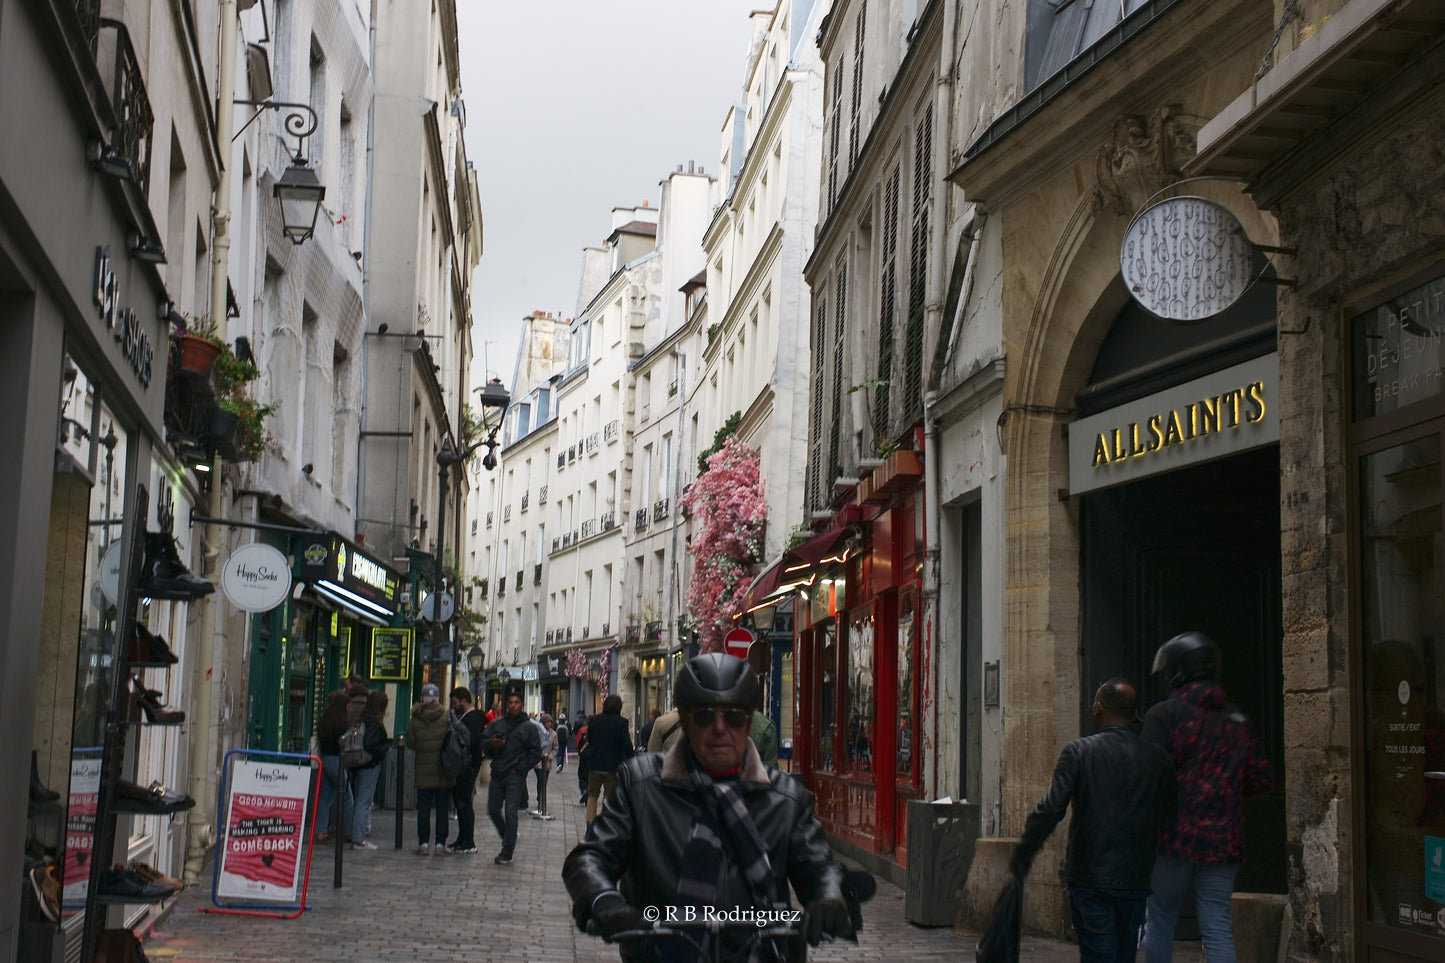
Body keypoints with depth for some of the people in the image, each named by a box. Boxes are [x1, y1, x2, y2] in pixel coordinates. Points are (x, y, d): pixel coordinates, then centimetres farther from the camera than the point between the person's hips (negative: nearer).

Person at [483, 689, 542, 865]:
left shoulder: (528, 727, 2)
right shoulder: (497, 724, 12)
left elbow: (536, 753, 1)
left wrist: (519, 768, -7)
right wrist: (491, 744, -10)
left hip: (515, 776, -4)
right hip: (497, 774, 4)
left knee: (510, 813, -7)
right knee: (493, 810, 8)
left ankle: (507, 853, -2)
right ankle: (507, 838, 32)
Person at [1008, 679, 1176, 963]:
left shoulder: (1080, 751, -7)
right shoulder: (1157, 759, 2)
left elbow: (1051, 809, -12)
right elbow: (1168, 816, 8)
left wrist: (1022, 855, -4)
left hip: (1090, 878, -3)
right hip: (1136, 881, 3)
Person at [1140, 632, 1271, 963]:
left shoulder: (1163, 715, -6)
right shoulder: (1237, 719, 9)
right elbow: (1260, 778, 9)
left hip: (1173, 836, -4)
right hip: (1224, 841, 4)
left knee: (1160, 920, 10)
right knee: (1218, 928, 4)